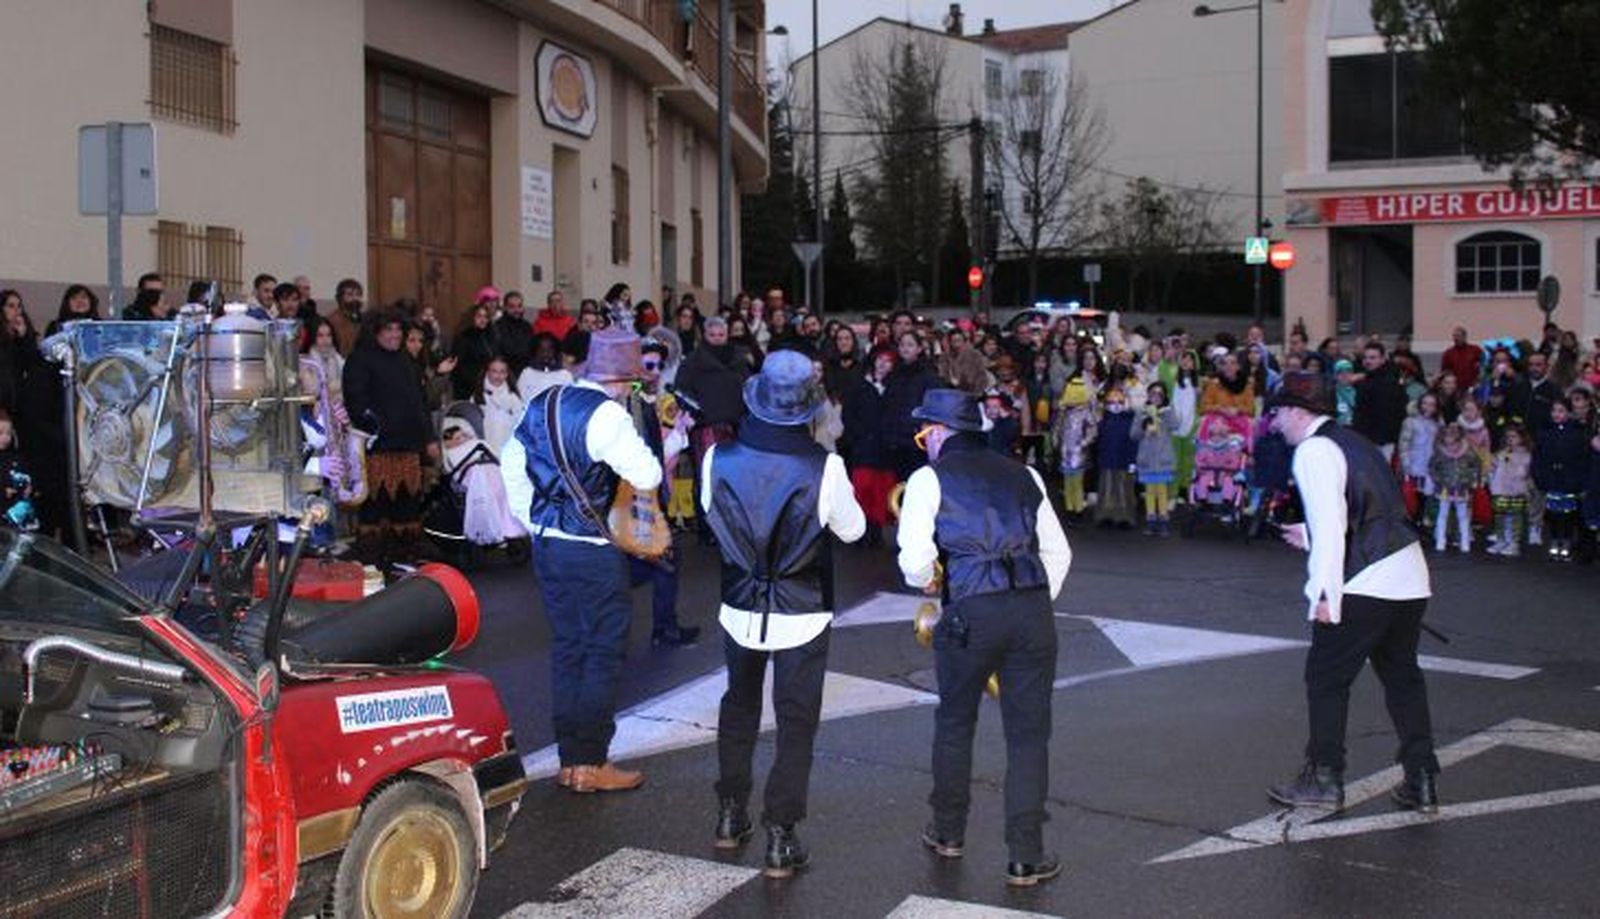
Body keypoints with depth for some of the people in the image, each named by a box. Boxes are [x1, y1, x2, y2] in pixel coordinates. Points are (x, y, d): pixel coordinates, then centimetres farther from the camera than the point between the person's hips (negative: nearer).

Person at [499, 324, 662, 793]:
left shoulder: (544, 402, 8)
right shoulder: (606, 415, -17)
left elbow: (511, 464, 16)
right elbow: (649, 477, -18)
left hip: (547, 544, 8)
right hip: (593, 552, -8)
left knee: (566, 649, 15)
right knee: (604, 654, 3)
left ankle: (570, 760, 21)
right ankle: (592, 764, 8)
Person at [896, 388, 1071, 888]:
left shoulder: (930, 478, 3)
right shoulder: (1022, 475, 16)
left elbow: (915, 559, -7)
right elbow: (1058, 552, 17)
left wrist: (928, 582, 14)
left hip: (970, 614, -3)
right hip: (1035, 610, 3)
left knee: (955, 724, 18)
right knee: (1028, 734, 8)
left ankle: (948, 832, 33)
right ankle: (1026, 858, 10)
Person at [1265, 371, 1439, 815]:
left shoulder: (1314, 450, -9)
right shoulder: (1354, 442, 19)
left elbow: (1330, 524, -18)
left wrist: (1323, 593, -18)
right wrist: (1312, 537, 31)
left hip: (1365, 584, -9)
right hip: (1411, 578, 9)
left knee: (1326, 678, 4)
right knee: (1402, 676, 17)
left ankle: (1324, 779, 11)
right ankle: (1421, 782, 21)